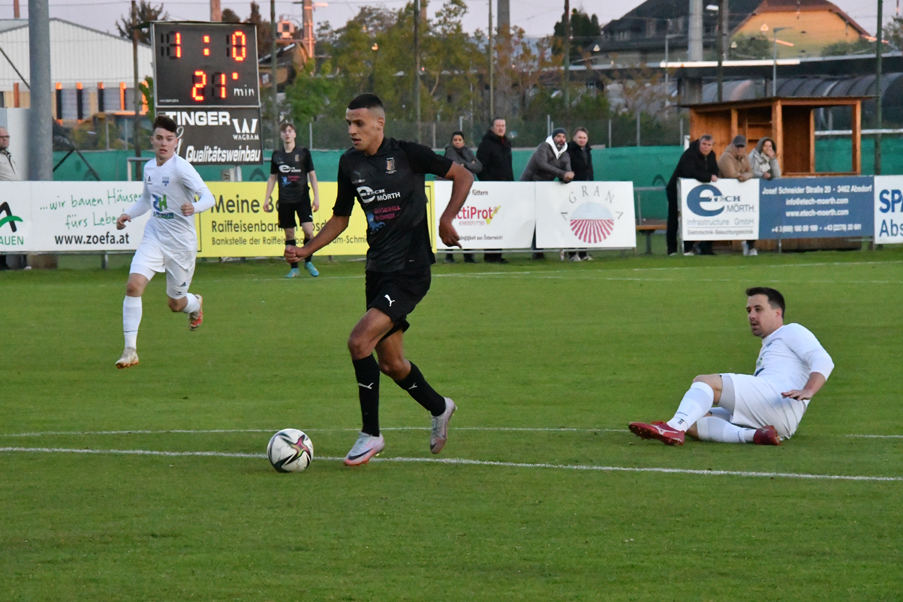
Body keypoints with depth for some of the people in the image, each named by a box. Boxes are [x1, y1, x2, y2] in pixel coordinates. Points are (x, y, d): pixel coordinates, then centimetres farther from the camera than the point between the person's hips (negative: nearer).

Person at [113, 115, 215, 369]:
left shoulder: (181, 168, -16)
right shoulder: (149, 167, 5)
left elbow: (208, 197, -23)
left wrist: (194, 207, -44)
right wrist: (128, 214, 8)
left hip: (181, 243, -4)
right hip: (154, 238, 4)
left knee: (176, 303, 9)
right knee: (134, 285, -19)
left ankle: (195, 303, 49)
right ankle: (130, 350, -15)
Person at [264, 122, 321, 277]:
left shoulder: (303, 152, 2)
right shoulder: (277, 155, 8)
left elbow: (312, 175, 5)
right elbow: (272, 177, 15)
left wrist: (316, 197, -1)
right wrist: (267, 198, 9)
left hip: (302, 197, -2)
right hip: (285, 200, 2)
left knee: (308, 230, -15)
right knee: (289, 234, 2)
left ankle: (308, 262, 5)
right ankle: (294, 268, 10)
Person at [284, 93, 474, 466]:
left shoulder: (406, 154, -10)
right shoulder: (350, 164, 6)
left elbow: (463, 176, -2)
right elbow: (340, 218, 18)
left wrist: (446, 219, -15)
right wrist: (307, 250, 5)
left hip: (410, 270, -7)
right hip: (378, 269, 7)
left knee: (360, 341, -20)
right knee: (389, 361, 13)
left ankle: (371, 434, -8)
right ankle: (439, 408, 40)